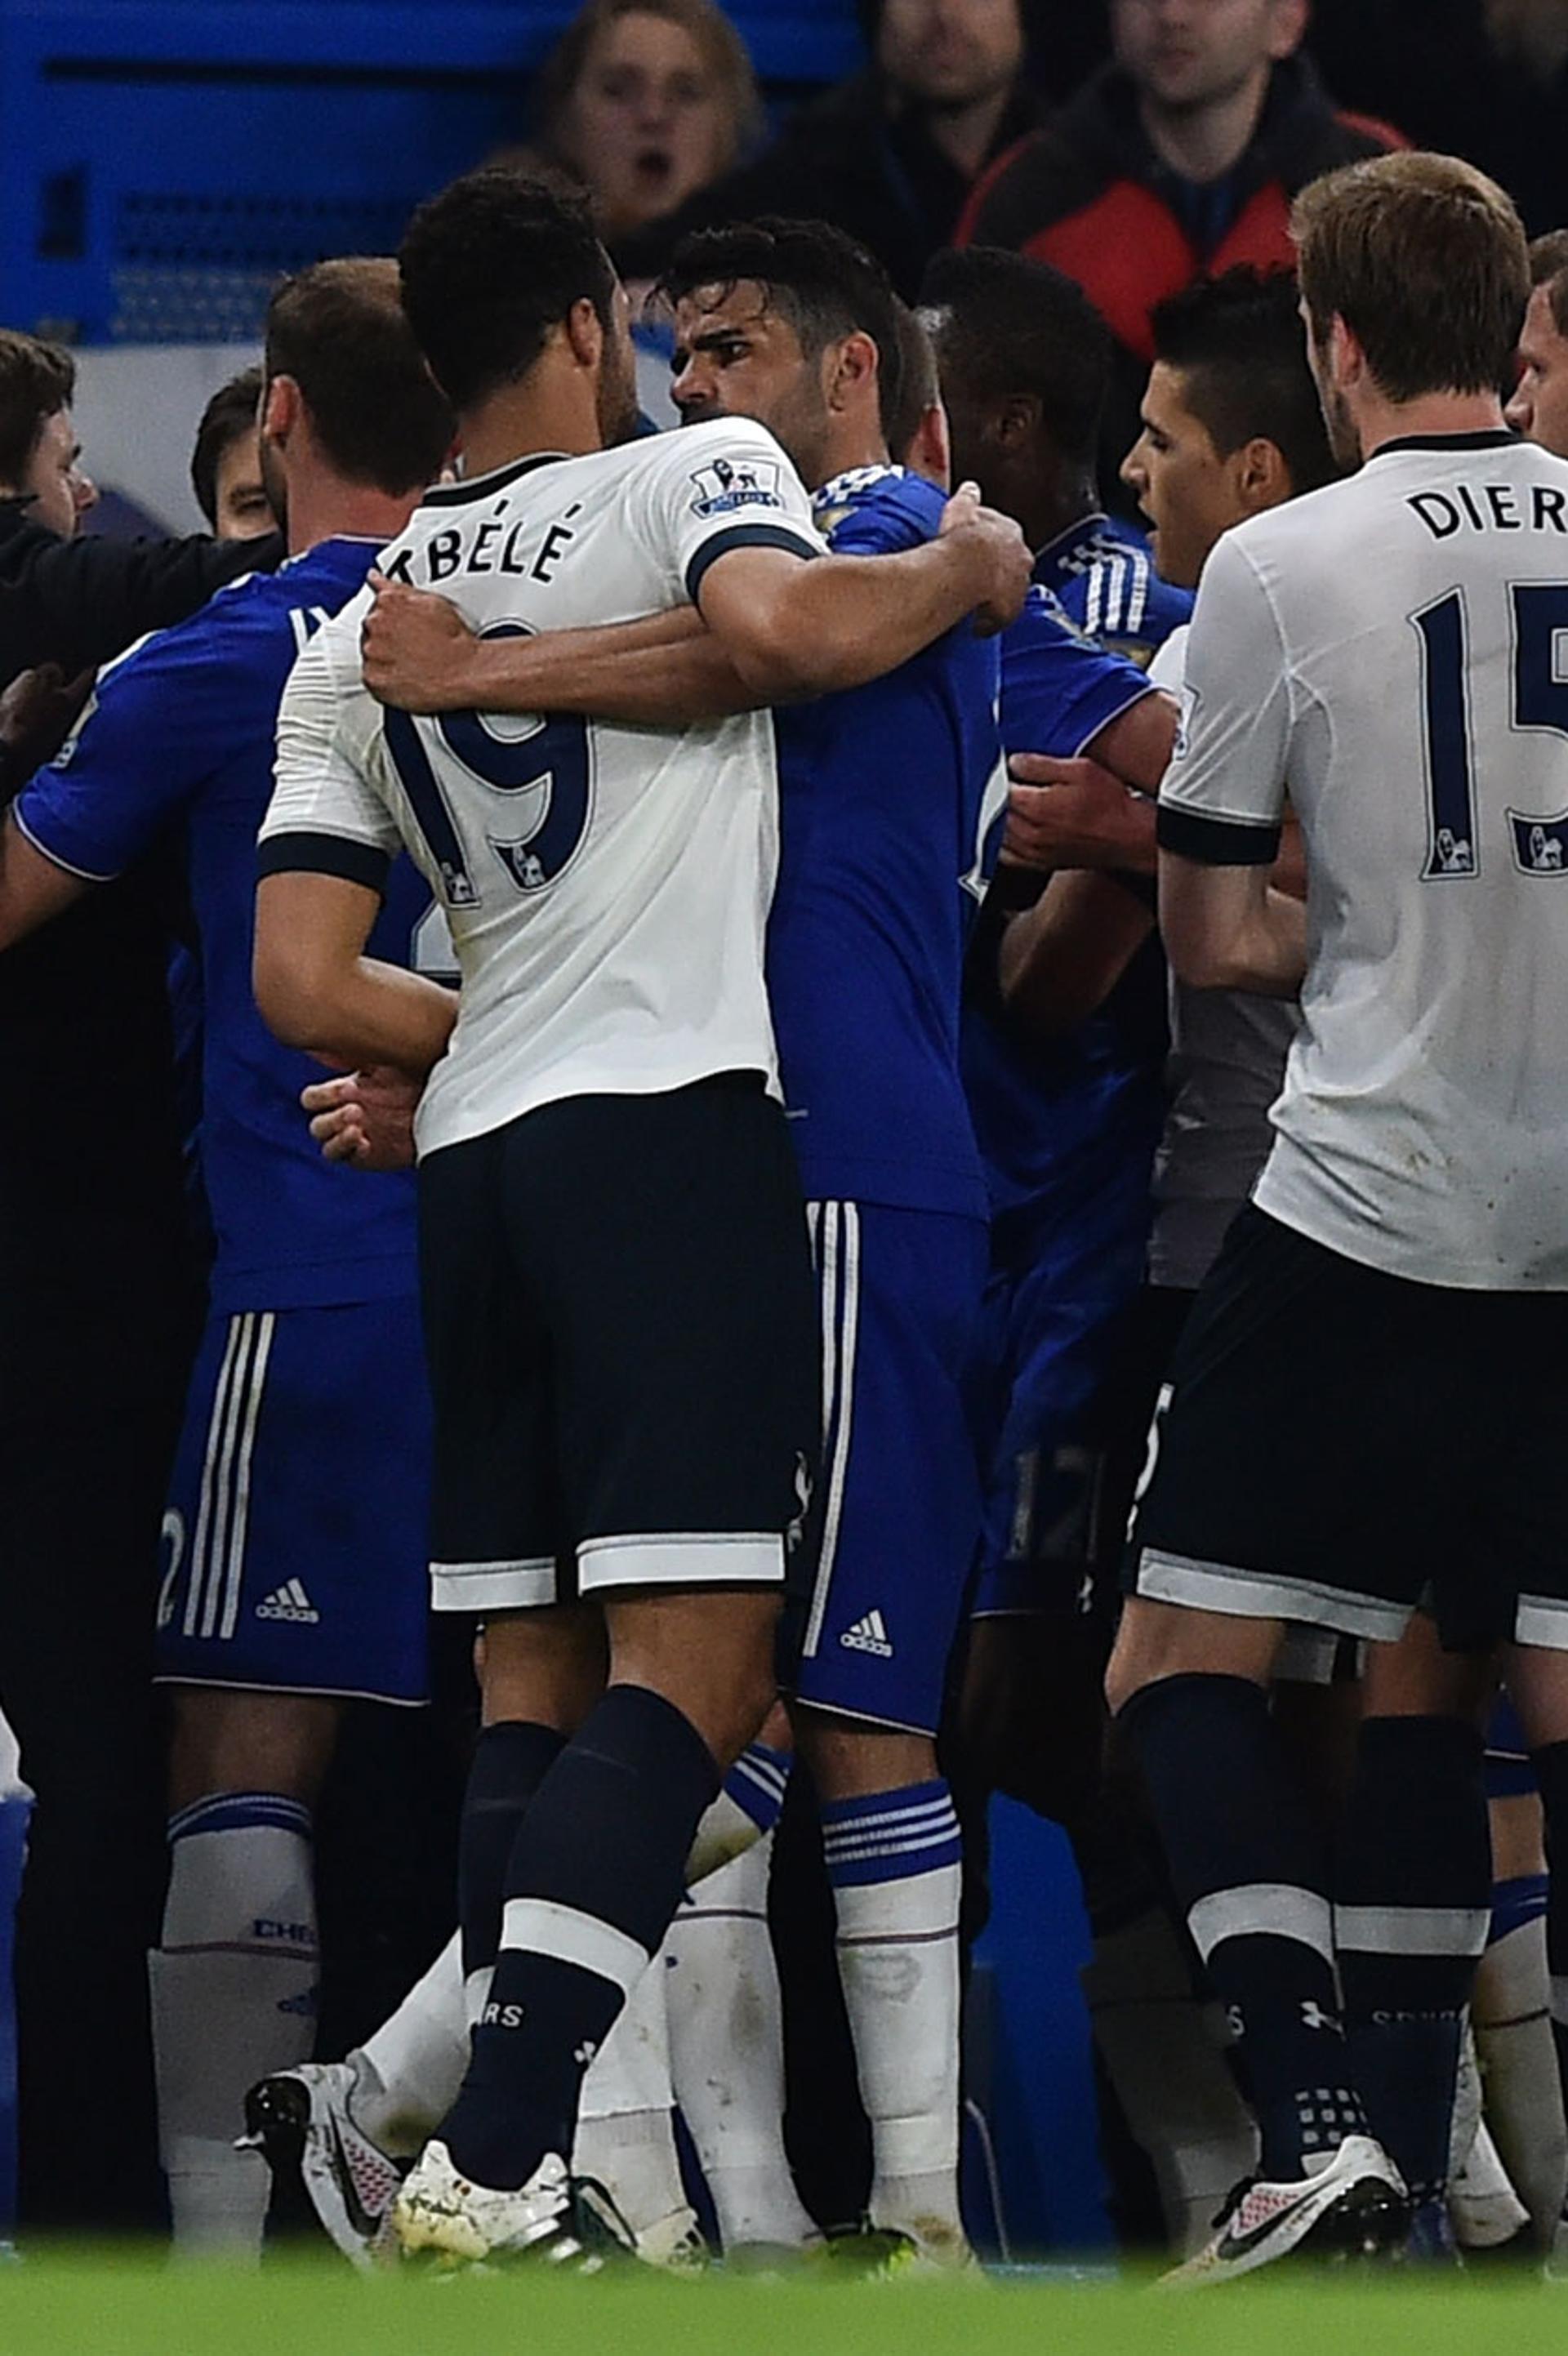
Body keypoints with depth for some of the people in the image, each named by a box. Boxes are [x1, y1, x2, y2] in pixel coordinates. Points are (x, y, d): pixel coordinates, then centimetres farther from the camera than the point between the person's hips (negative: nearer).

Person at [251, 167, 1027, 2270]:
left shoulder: (355, 636, 19)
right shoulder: (688, 475, 2)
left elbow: (303, 986, 13)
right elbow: (785, 626, -21)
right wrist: (963, 569, -3)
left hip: (478, 1149, 7)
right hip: (679, 1123, -7)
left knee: (538, 1680, 11)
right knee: (688, 1673, -11)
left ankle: (510, 2174, 4)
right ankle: (491, 2158, -23)